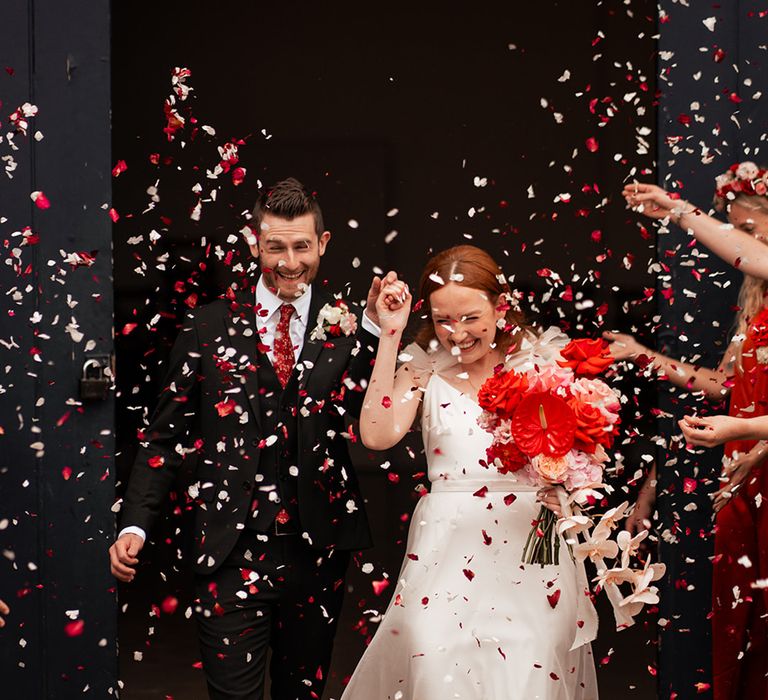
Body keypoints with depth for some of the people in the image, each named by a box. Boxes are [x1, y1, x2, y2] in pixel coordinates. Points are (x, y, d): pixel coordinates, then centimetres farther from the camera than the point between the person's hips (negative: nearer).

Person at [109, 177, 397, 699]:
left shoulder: (348, 328, 1)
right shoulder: (210, 327, 2)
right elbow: (168, 434, 4)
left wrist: (377, 330, -18)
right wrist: (136, 524, -6)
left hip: (319, 552, 1)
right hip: (233, 553, -1)